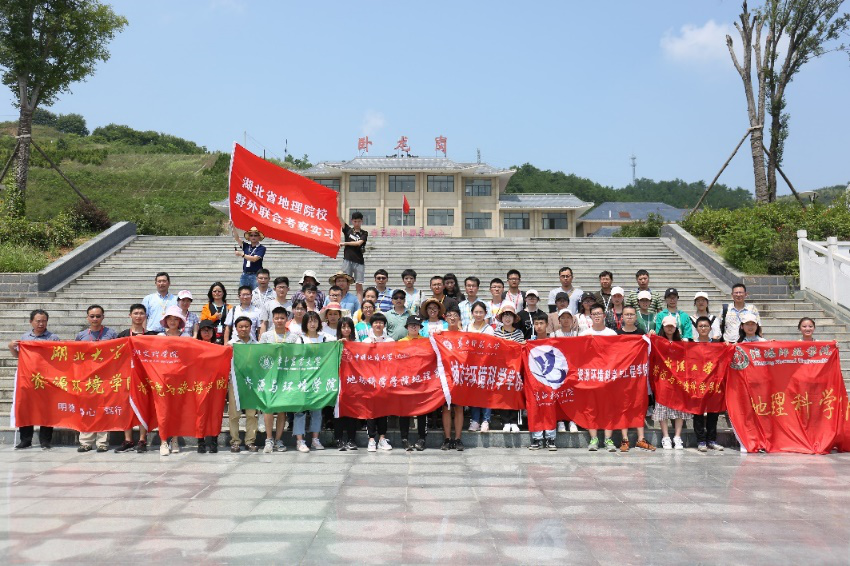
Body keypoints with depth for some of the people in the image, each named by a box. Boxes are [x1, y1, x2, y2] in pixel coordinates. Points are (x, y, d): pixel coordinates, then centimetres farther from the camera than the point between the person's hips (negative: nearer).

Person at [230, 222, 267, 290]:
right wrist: (232, 226, -9)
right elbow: (237, 238, 3)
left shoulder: (261, 248, -3)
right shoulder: (246, 246, 12)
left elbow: (254, 259, -14)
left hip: (256, 275, -5)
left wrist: (242, 254, -17)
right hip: (245, 275, 5)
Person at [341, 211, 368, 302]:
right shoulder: (348, 230, 10)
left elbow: (359, 243, -9)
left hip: (359, 262, 0)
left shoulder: (364, 233, 7)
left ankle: (360, 306, -4)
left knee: (359, 285, -2)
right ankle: (344, 304, -2)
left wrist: (345, 243, -5)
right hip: (347, 260, 0)